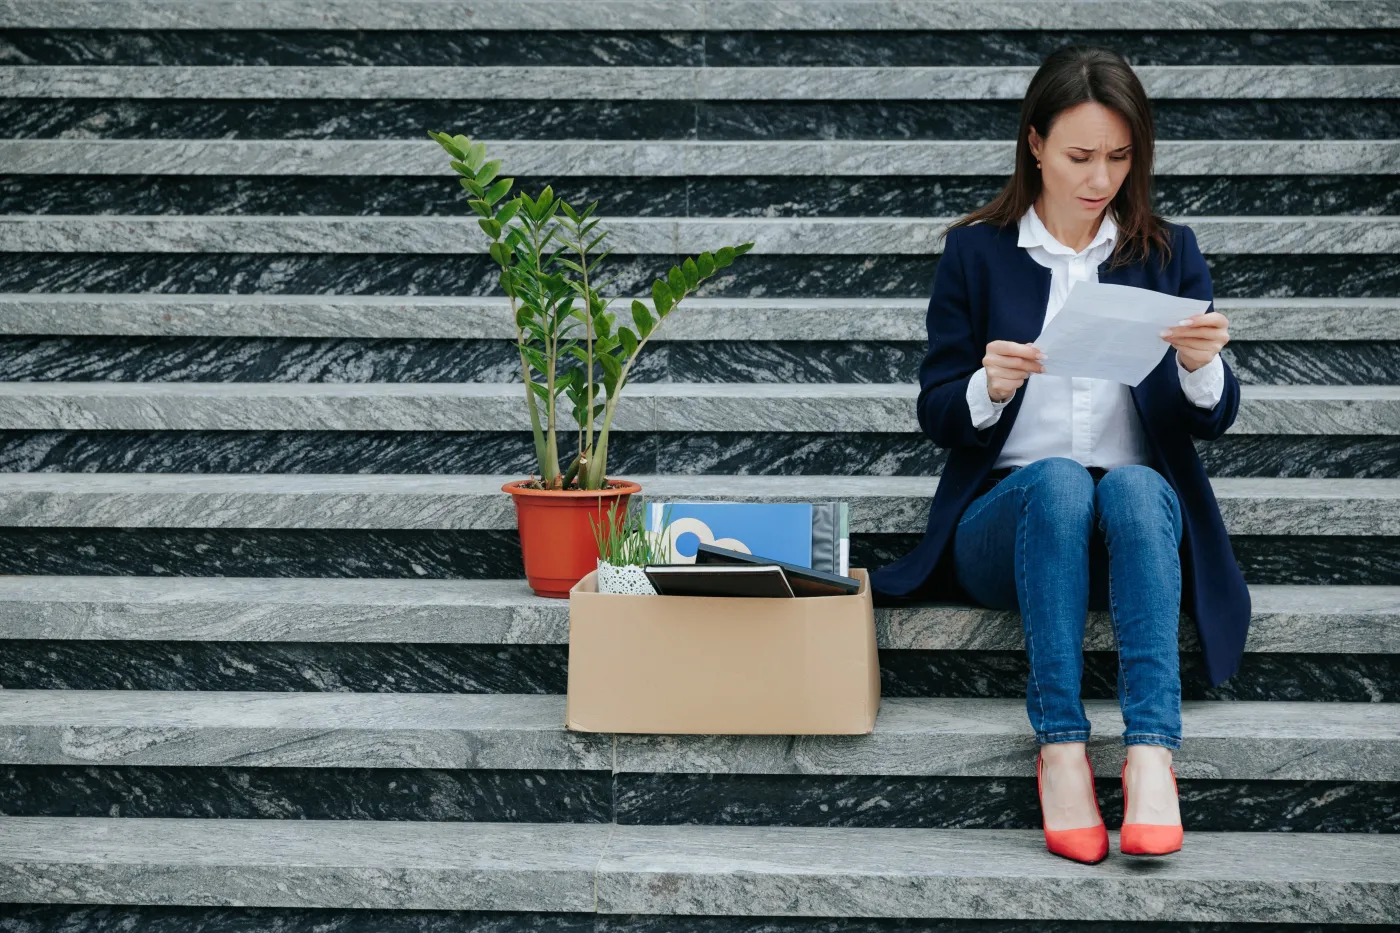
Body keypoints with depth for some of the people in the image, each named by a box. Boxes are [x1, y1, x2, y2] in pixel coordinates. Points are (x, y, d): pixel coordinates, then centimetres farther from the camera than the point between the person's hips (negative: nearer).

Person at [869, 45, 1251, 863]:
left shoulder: (1170, 253, 12)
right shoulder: (975, 251, 9)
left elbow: (1211, 422, 6)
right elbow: (937, 416, 6)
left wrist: (1202, 368, -18)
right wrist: (988, 388, -17)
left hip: (1141, 520, 1)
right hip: (1008, 516, -1)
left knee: (1135, 485, -34)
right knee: (1059, 480, -34)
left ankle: (1152, 754, -45)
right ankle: (1061, 749, -40)